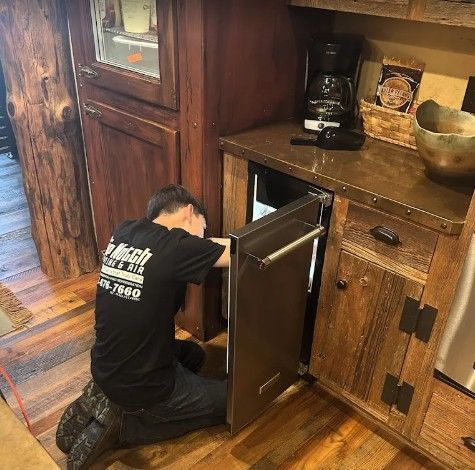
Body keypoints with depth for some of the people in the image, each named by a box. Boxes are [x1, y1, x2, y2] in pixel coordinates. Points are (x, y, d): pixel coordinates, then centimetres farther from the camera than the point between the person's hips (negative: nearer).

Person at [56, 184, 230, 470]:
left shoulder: (124, 231, -3)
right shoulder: (176, 246, -25)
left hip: (105, 368, 8)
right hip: (141, 385, -7)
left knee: (193, 355, 29)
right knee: (230, 401, 13)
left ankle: (106, 398, 14)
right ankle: (119, 424, 3)